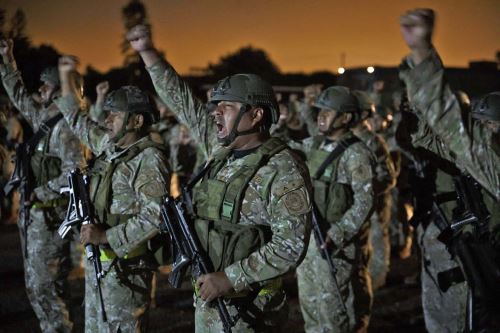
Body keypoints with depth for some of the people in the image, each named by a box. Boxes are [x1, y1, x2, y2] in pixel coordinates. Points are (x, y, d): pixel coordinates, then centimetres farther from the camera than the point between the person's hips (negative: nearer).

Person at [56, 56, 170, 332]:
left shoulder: (149, 159, -16)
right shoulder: (110, 147, 9)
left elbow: (155, 215, -26)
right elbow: (78, 121, 26)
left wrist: (106, 236, -24)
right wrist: (65, 76, 24)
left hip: (125, 266, -9)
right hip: (97, 262, 9)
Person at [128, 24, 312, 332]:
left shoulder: (283, 170, -17)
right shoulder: (222, 149, 6)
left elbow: (291, 246, -23)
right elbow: (182, 100, 13)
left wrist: (231, 279, -23)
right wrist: (148, 52, 9)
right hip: (208, 299, 8)